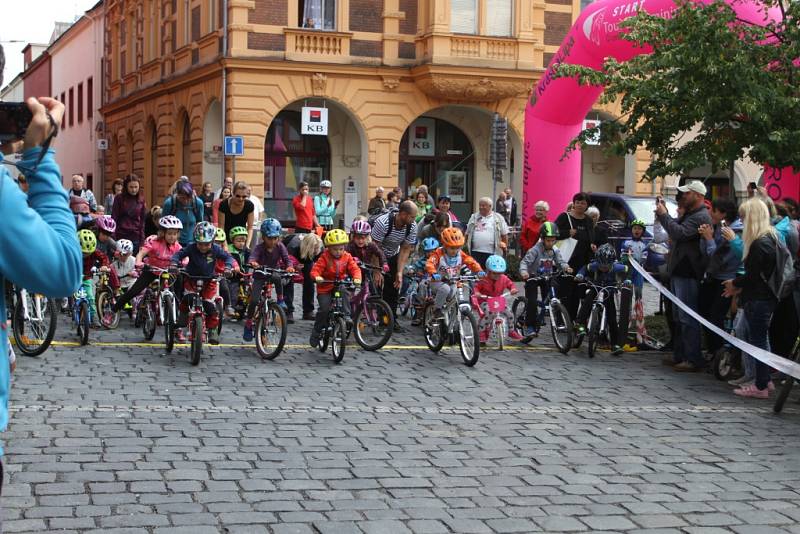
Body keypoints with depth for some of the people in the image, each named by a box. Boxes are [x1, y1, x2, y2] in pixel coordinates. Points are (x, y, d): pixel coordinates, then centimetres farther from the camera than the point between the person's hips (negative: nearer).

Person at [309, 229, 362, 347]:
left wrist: (357, 278, -29)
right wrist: (317, 277, -39)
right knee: (324, 309, -14)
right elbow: (315, 269, -16)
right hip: (325, 288, -3)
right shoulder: (325, 258, -10)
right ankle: (316, 332, 0)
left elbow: (355, 268, -8)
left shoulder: (347, 257, -1)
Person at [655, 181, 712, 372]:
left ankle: (694, 359, -7)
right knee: (679, 317, 16)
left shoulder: (701, 217, -16)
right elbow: (676, 229, 22)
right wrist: (663, 213, 9)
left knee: (687, 318, -9)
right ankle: (680, 356, 24)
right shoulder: (690, 214, 19)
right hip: (679, 271, 11)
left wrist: (663, 214, -16)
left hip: (688, 274, -11)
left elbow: (679, 233, -26)